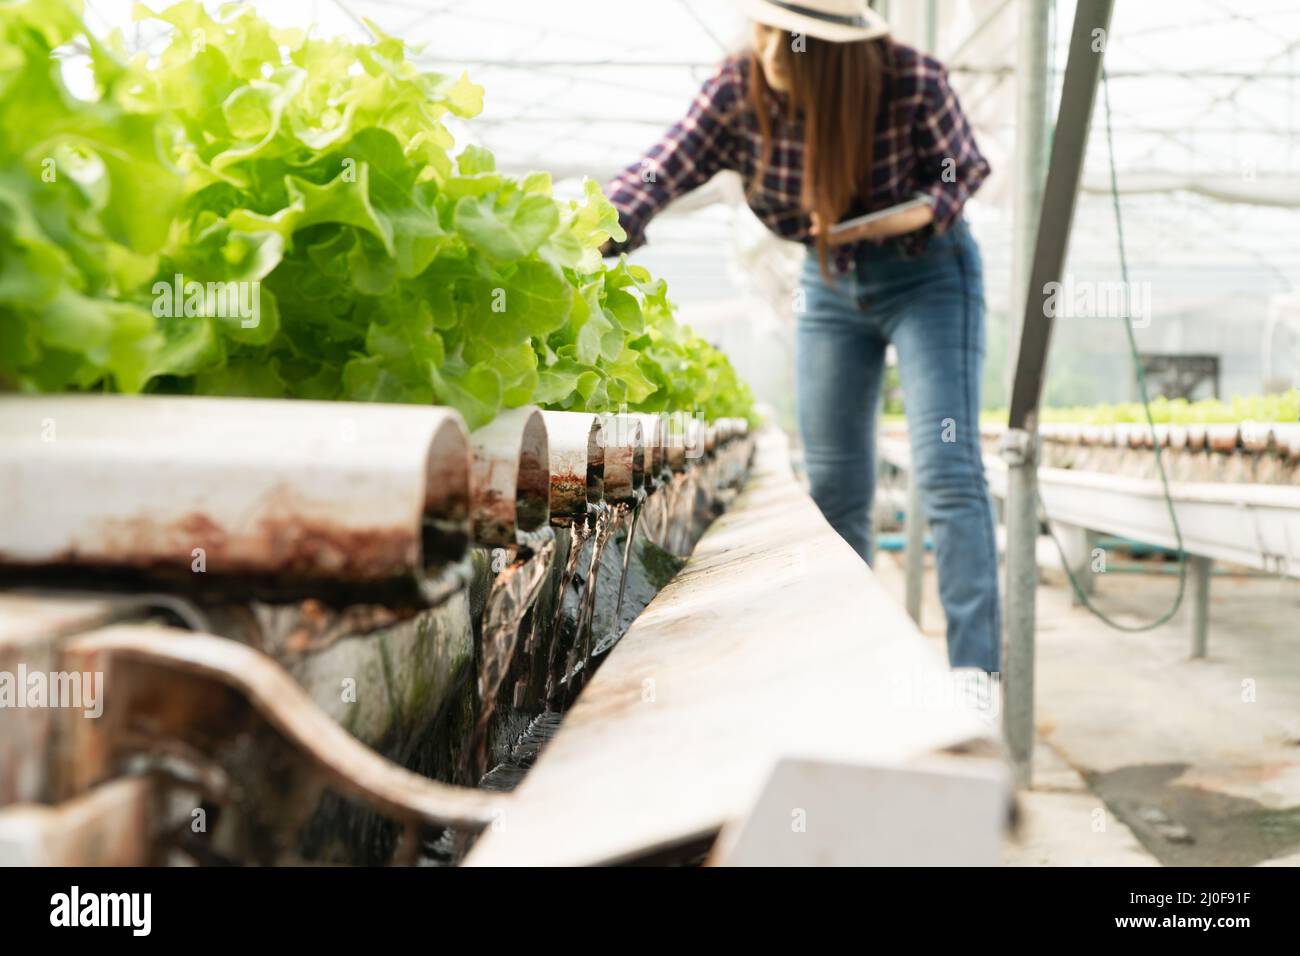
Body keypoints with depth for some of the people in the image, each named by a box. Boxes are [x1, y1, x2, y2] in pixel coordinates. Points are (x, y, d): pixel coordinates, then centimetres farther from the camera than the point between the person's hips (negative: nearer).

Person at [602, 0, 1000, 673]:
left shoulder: (913, 83, -24)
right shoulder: (735, 92, -17)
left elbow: (964, 169, -7)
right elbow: (655, 177, -24)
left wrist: (913, 216, -27)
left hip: (927, 272, -4)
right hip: (830, 284, 4)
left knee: (946, 469, -16)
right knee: (832, 483, 7)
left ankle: (975, 674, -15)